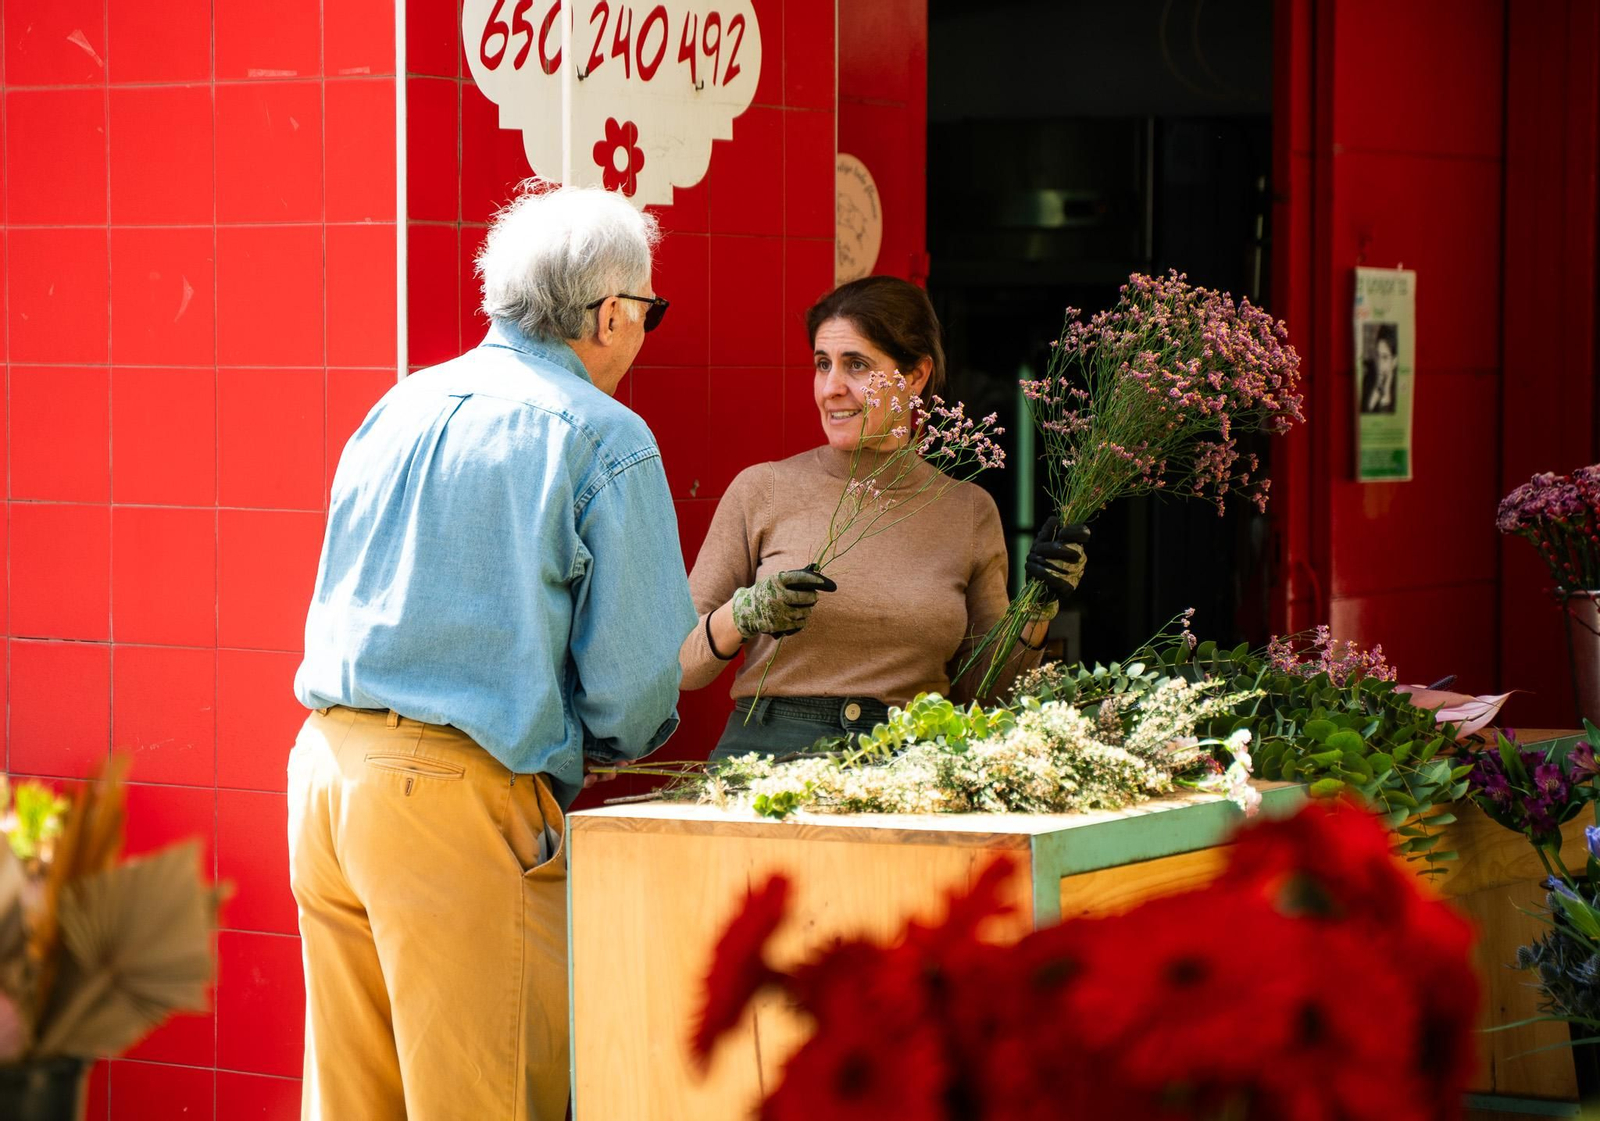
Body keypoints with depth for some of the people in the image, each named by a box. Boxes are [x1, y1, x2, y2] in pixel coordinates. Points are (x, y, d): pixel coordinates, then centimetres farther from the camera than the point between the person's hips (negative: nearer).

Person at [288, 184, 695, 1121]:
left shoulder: (399, 409, 16)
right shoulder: (606, 441, -5)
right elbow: (635, 670, -7)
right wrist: (611, 746, 16)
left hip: (326, 759, 7)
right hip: (456, 797, -7)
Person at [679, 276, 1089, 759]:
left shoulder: (969, 510, 13)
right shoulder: (762, 489, 7)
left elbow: (981, 691, 19)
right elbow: (679, 664, 7)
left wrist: (1037, 612, 4)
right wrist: (745, 613, -11)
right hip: (772, 752, -2)